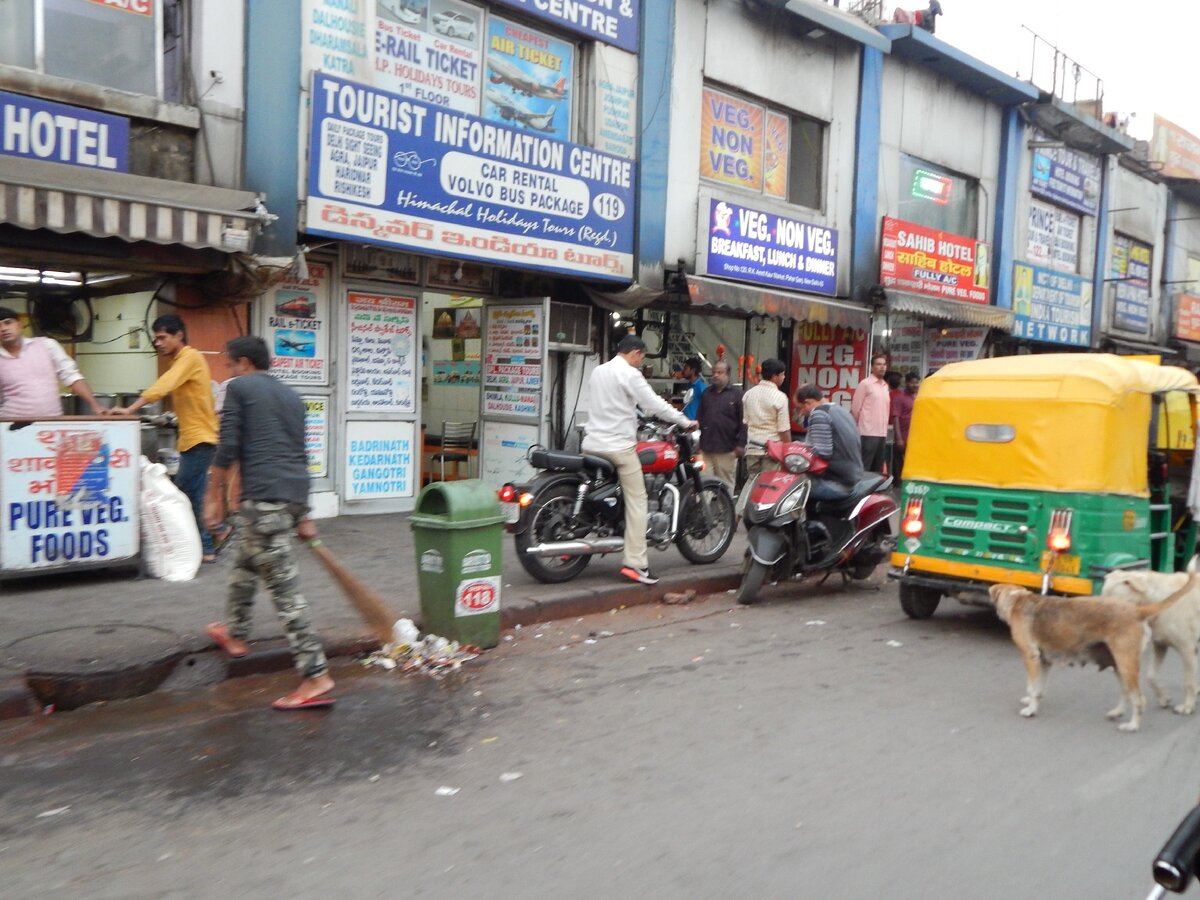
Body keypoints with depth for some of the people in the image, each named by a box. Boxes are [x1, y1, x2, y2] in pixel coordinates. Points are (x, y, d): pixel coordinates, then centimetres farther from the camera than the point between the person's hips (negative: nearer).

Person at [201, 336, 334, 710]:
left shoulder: (238, 388, 4)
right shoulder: (291, 395, 23)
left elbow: (228, 447, -6)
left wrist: (214, 495, 3)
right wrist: (302, 514, 30)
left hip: (263, 495, -8)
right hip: (294, 494, 8)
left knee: (283, 584, -9)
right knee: (245, 559, 29)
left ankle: (316, 676, -12)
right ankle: (235, 634, 46)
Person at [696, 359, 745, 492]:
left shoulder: (736, 394, 0)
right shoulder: (706, 393, 16)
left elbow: (743, 422, -4)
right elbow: (699, 417, 18)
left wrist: (741, 445, -10)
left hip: (726, 450, -4)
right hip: (706, 447, 4)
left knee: (726, 483, 3)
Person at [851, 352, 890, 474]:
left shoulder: (885, 386, 15)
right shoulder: (865, 384, -6)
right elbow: (855, 409, -6)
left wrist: (884, 429, 17)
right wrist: (857, 427, 0)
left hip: (882, 434, 7)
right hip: (868, 433, -7)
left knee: (878, 469, 11)